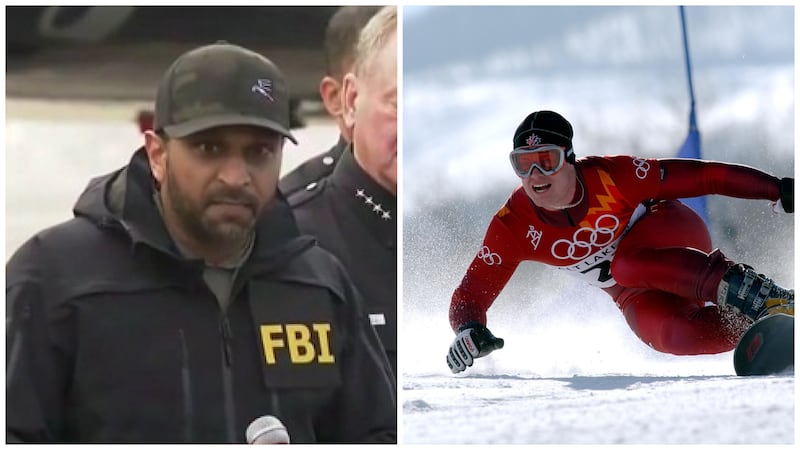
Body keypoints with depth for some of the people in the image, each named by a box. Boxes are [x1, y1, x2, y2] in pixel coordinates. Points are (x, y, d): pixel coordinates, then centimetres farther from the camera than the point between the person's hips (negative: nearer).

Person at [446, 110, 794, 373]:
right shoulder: (513, 227, -19)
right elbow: (471, 293, -14)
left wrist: (776, 188, -23)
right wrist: (468, 330, -37)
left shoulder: (611, 176, -26)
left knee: (627, 264, -37)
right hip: (639, 295, 2)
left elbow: (701, 177, -21)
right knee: (672, 336, -32)